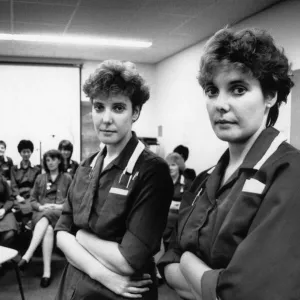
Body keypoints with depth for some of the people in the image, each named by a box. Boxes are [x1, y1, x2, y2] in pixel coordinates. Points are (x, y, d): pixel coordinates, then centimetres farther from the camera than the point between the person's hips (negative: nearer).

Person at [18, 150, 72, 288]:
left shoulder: (67, 178, 13)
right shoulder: (40, 178, 19)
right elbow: (32, 200, 16)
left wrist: (61, 206, -9)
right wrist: (40, 206, -5)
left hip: (60, 213, -1)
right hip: (41, 213, 2)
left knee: (46, 217, -38)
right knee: (48, 229, -35)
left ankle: (27, 255, -42)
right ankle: (47, 270, -44)